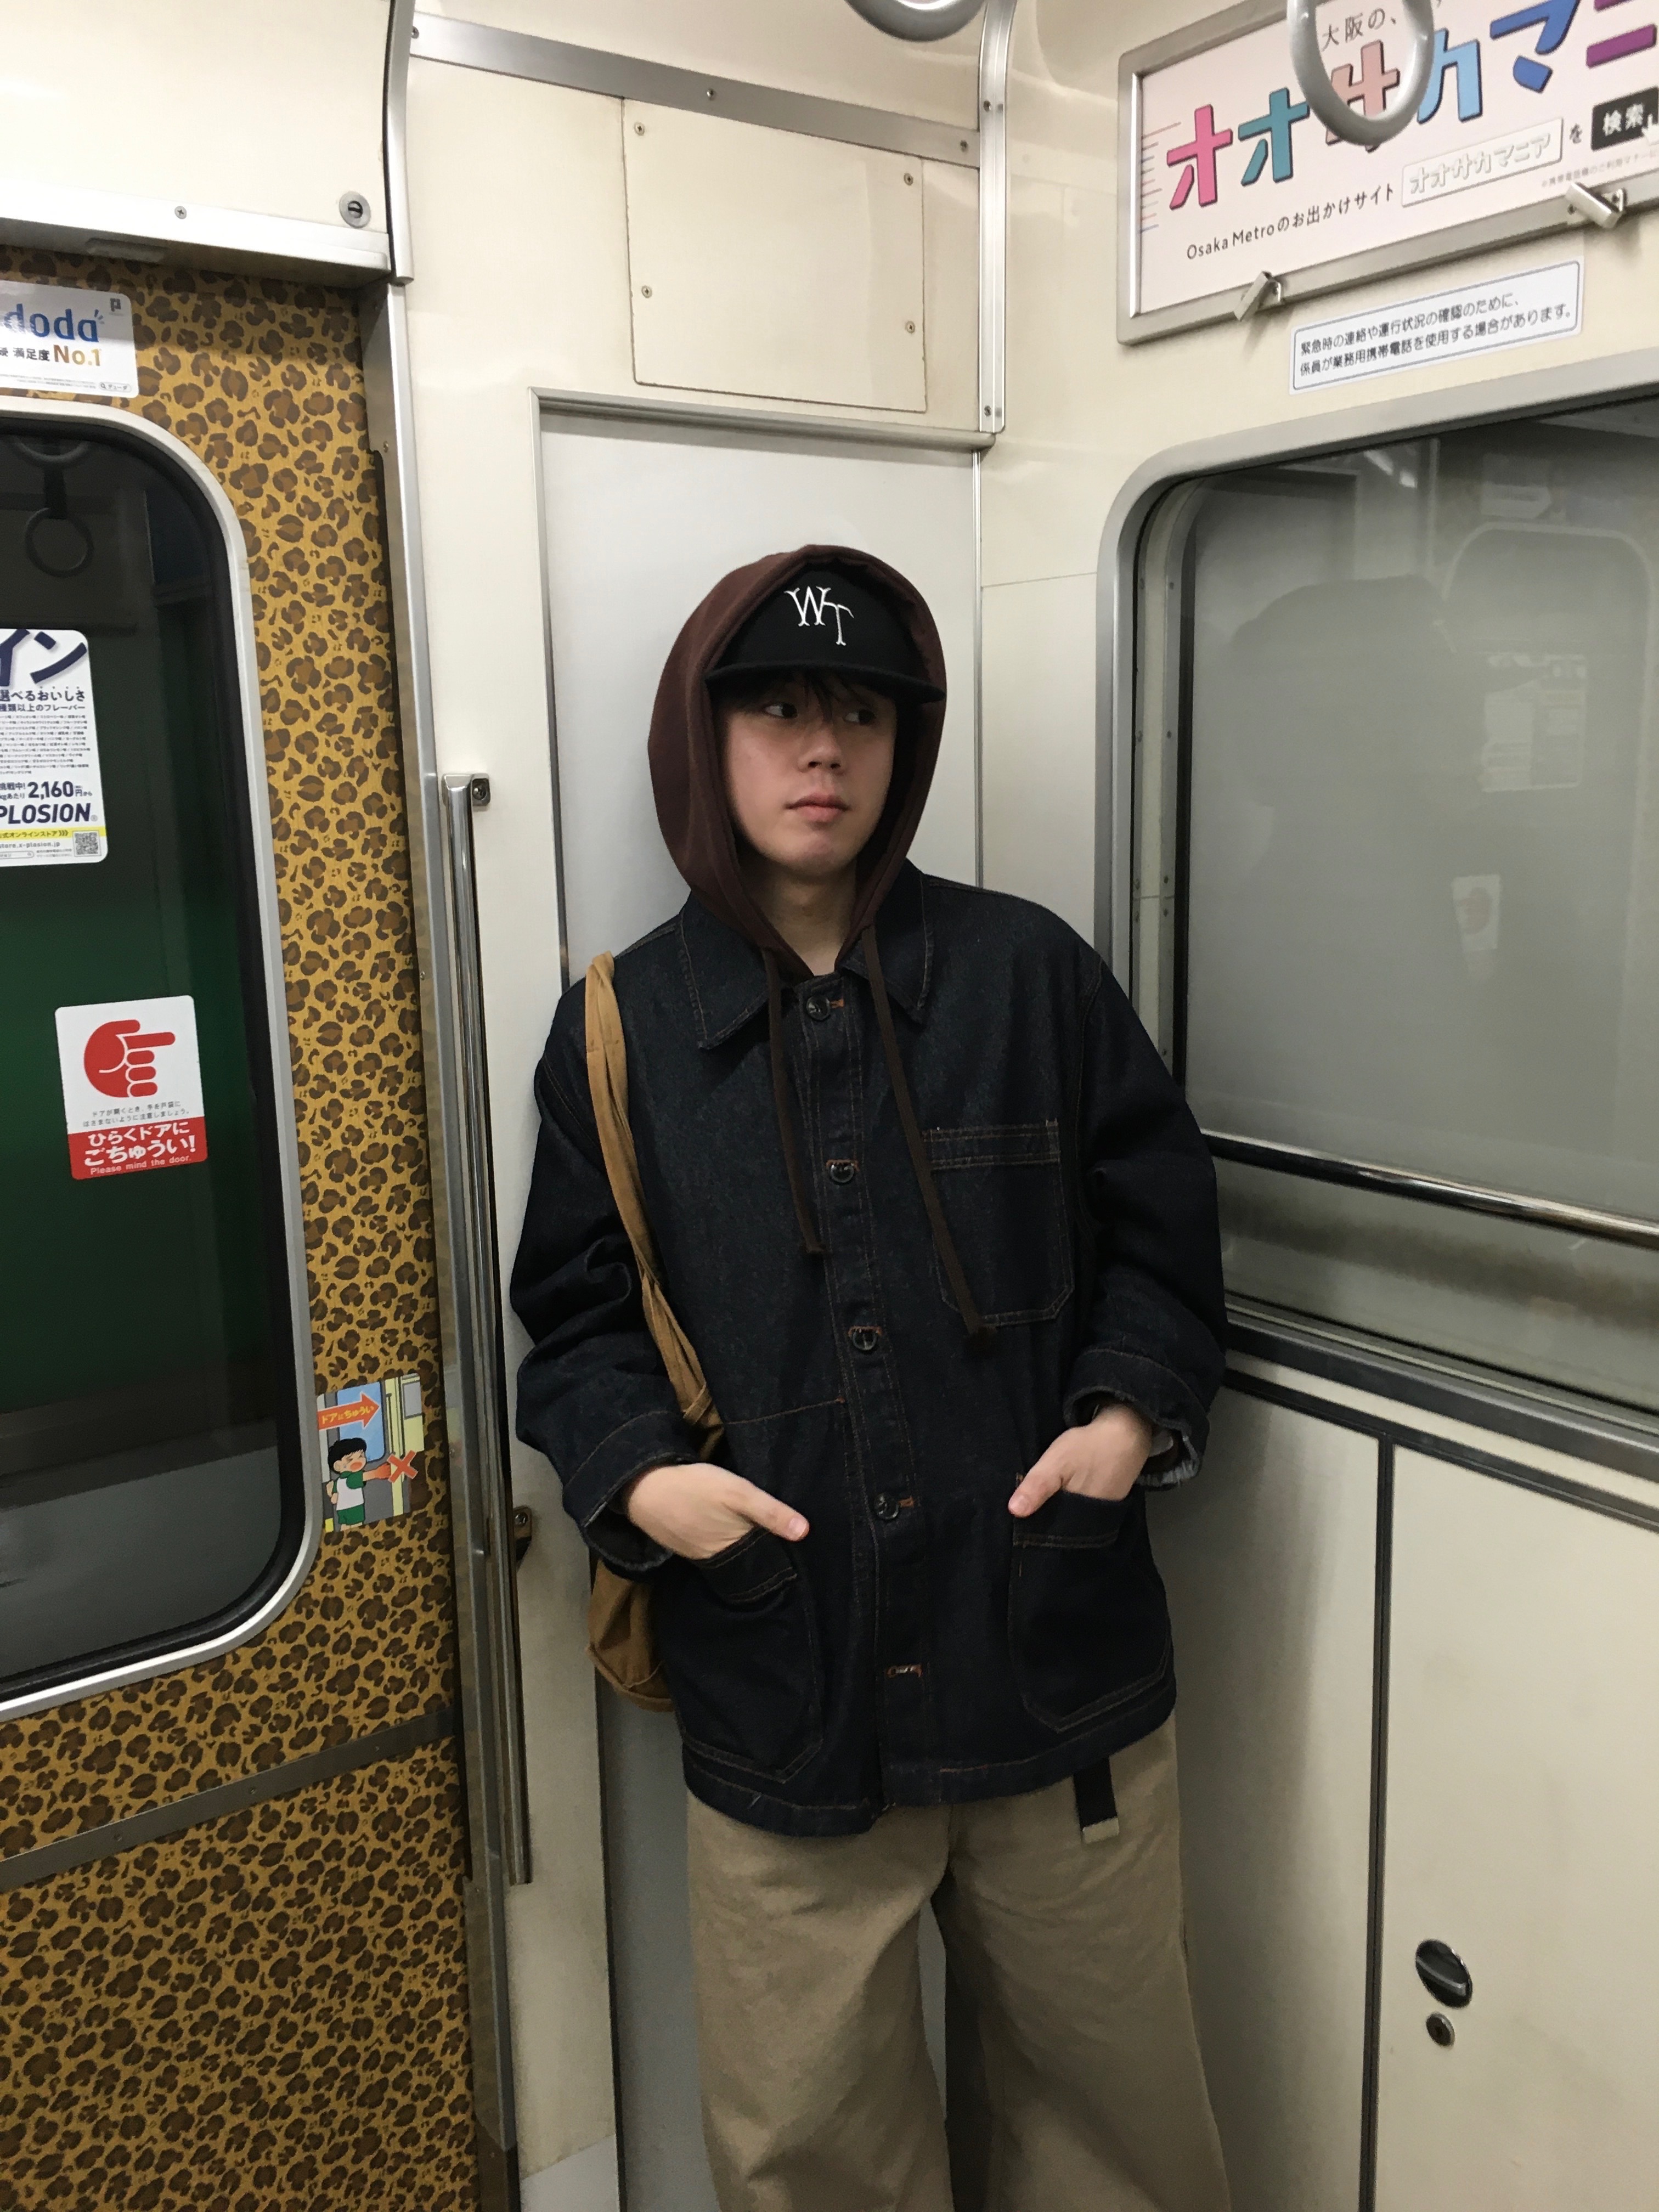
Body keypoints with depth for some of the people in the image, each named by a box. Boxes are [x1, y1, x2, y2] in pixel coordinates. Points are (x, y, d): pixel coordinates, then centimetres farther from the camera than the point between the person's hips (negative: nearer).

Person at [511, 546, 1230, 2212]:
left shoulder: (1029, 973, -1)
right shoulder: (621, 1030, 0)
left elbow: (1159, 1222, 7)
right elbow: (576, 1312, 6)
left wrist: (1134, 1406, -8)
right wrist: (635, 1471, -11)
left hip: (1056, 1655, 1)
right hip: (776, 1689, 0)